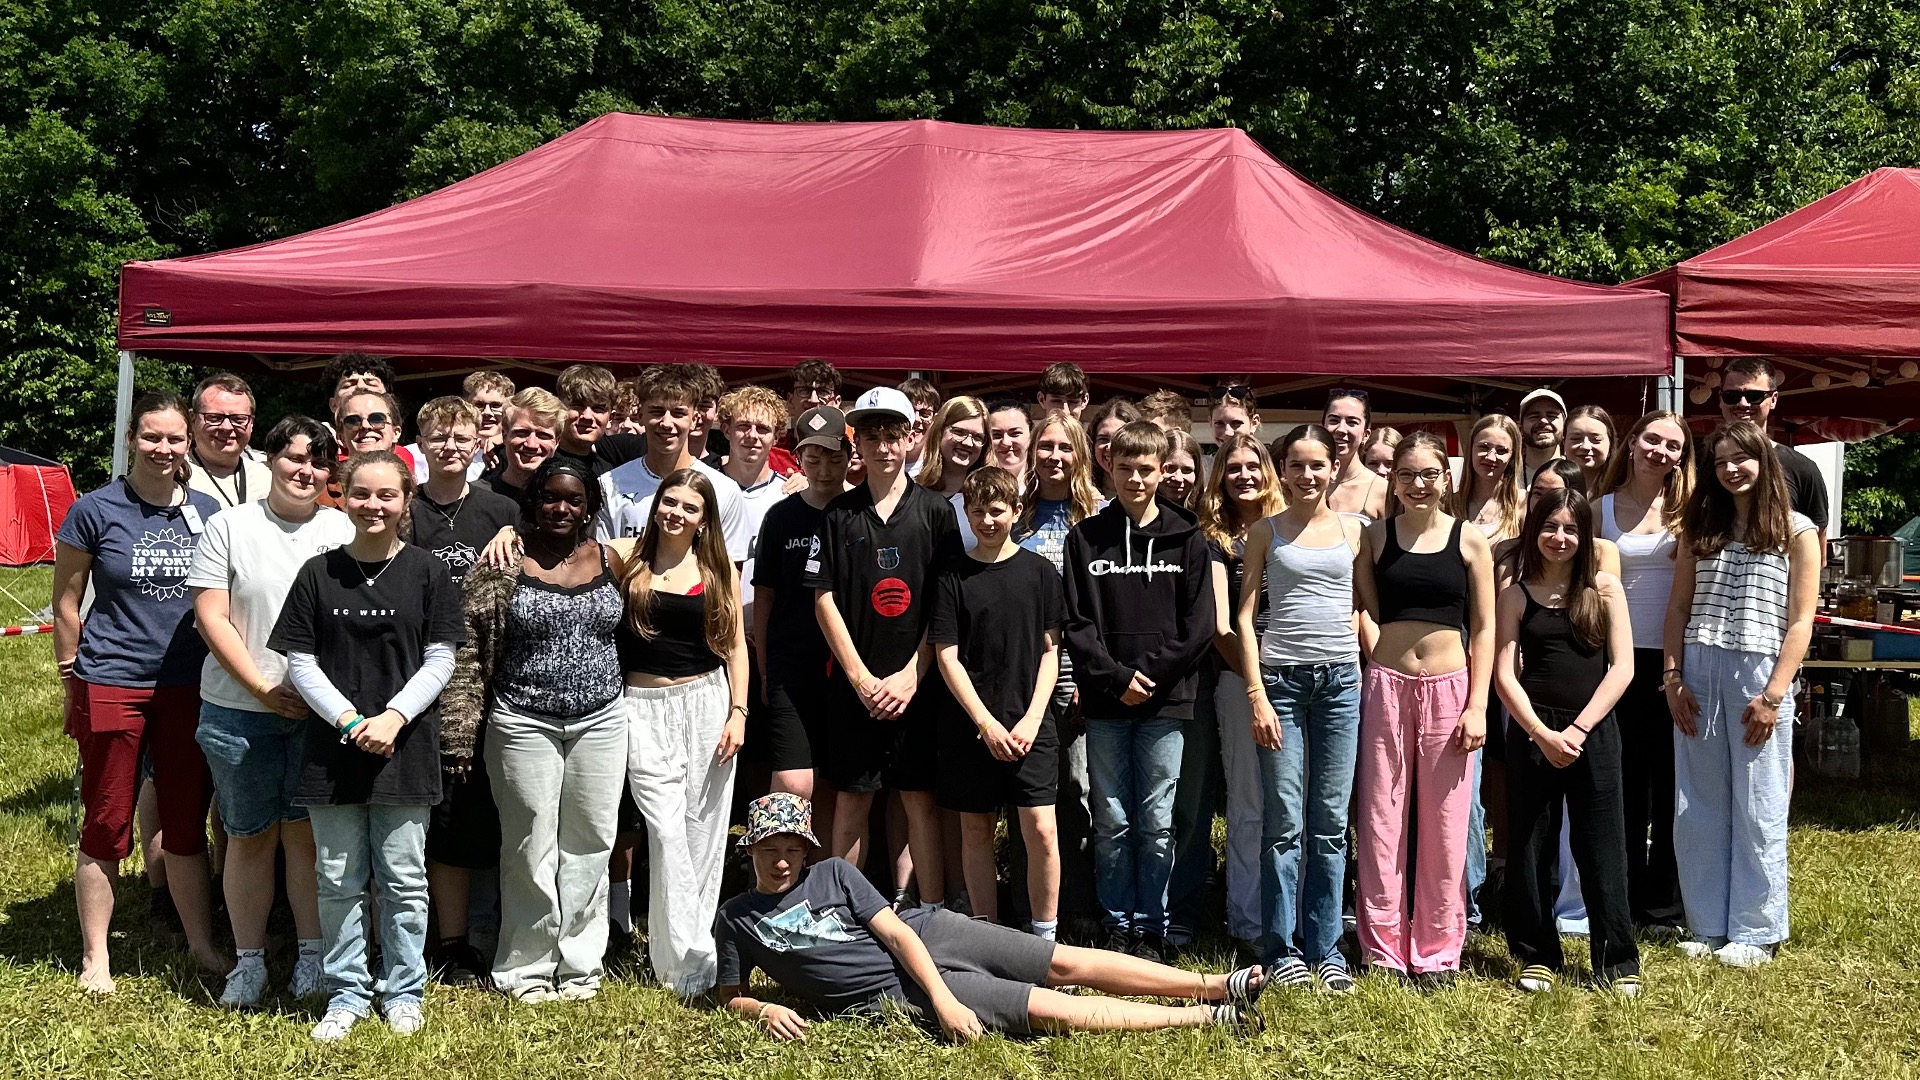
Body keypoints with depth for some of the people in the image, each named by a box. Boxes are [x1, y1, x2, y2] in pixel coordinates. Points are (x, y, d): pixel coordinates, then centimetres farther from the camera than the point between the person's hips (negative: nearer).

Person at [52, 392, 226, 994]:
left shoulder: (207, 512, 5)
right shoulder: (96, 510, -4)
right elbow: (66, 602, 1)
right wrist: (72, 681, 2)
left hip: (189, 688, 3)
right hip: (112, 687, -3)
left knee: (188, 824, 11)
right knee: (106, 825, 5)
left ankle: (202, 945, 23)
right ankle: (94, 958, 18)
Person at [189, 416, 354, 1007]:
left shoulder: (344, 530, 5)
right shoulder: (229, 526, 2)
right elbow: (211, 616, -3)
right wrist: (262, 686, -10)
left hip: (321, 709, 1)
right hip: (240, 708, 0)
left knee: (308, 832, 7)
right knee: (248, 836, 8)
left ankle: (313, 953, 19)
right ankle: (248, 959, 19)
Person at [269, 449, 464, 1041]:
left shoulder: (427, 572, 0)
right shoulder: (318, 573, 3)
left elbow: (440, 660, -1)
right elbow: (300, 661, 2)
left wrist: (393, 717, -14)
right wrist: (348, 719, -11)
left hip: (405, 748, -1)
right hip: (332, 748, 1)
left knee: (403, 879, 7)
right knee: (339, 881, 9)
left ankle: (403, 991, 21)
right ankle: (346, 993, 22)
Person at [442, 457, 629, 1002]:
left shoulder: (610, 563, 5)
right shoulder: (506, 564, -5)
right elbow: (471, 644, -5)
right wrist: (464, 722, -10)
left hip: (600, 721, 3)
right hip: (525, 725, -3)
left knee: (589, 844, 7)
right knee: (530, 846, 5)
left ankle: (579, 962, 20)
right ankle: (526, 967, 17)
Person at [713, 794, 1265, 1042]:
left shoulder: (833, 873, 2)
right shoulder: (735, 919, 0)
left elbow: (897, 932, -5)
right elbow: (730, 996, 8)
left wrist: (946, 999, -17)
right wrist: (765, 1010, -16)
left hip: (927, 935, 3)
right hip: (897, 995, -3)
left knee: (1064, 962, -8)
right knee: (1047, 1009, -14)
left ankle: (1218, 986, -2)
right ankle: (1207, 1019, -12)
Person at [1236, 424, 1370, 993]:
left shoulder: (1353, 530, 10)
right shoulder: (1266, 531, 6)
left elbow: (1371, 606, 14)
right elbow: (1245, 616, 2)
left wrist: (1377, 670, 0)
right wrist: (1256, 694, -6)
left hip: (1341, 679, 2)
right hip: (1280, 678, -2)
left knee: (1331, 824, 5)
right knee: (1284, 823, -1)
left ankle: (1324, 947, 14)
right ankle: (1279, 949, 8)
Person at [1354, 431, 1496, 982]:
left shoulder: (1470, 540, 4)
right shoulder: (1375, 536, 5)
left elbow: (1483, 629, 3)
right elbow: (1361, 611, 6)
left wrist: (1477, 704, -3)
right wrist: (1372, 667, -6)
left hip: (1449, 688, 0)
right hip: (1385, 685, 0)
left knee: (1444, 823, 5)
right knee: (1382, 818, 3)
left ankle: (1437, 949, 16)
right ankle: (1383, 946, 13)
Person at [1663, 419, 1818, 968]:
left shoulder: (1796, 530, 2)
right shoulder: (1701, 526, 13)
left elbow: (1800, 621, -3)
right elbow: (1679, 605, 11)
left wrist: (1773, 694, -10)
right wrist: (1672, 676, 1)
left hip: (1759, 672, -4)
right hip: (1697, 673, 4)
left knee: (1757, 808, 2)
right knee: (1697, 806, 6)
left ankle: (1755, 932, 12)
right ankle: (1708, 926, 16)